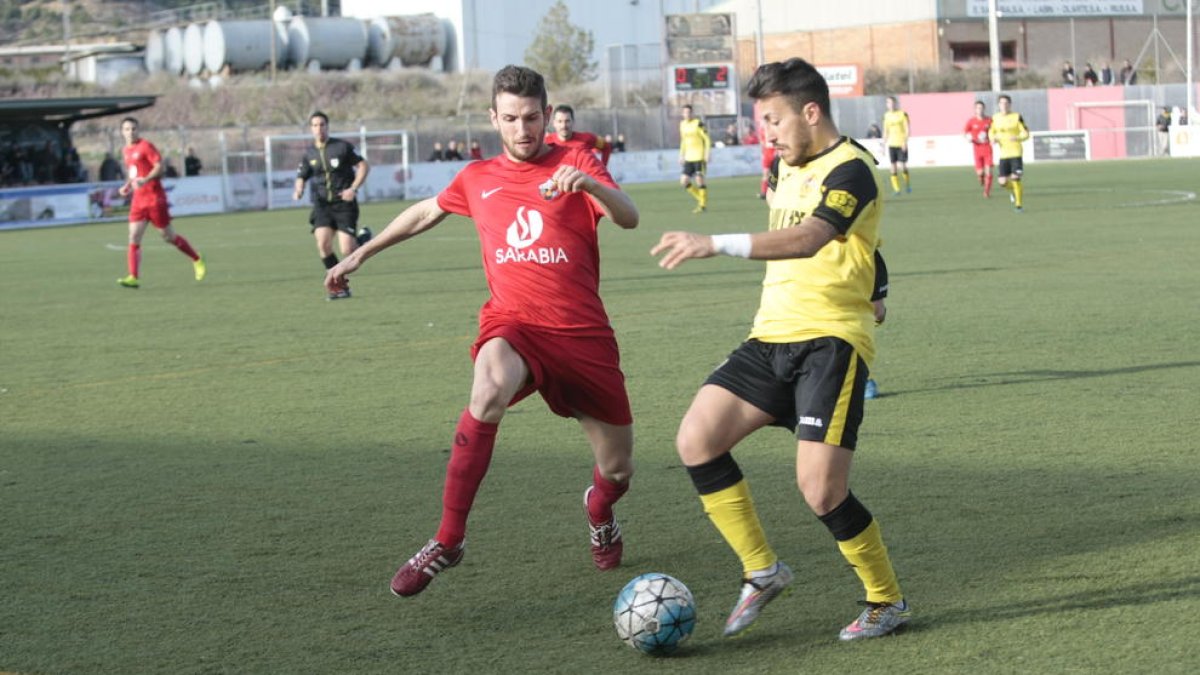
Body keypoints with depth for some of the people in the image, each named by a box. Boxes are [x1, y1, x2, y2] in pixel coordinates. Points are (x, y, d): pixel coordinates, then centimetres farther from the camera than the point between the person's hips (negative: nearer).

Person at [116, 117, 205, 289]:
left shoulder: (146, 146, -9)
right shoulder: (127, 150, 14)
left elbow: (161, 167, -17)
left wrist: (145, 180, -29)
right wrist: (127, 186, 10)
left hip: (154, 197, -7)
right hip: (138, 199, 7)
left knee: (168, 236, 2)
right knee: (134, 237, -7)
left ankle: (197, 261, 21)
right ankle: (134, 277, -12)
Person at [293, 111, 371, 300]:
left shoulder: (342, 147, -3)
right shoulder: (309, 153, 7)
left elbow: (364, 166, 0)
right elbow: (301, 176, 15)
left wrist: (353, 188, -12)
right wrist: (299, 190, -8)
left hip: (344, 203, -3)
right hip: (322, 204, 3)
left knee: (347, 251, -13)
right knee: (323, 243, -20)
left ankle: (361, 239, 26)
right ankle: (340, 285, -3)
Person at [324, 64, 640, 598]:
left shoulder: (575, 163, 2)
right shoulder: (477, 179, 12)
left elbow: (629, 219, -15)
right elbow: (425, 213, 31)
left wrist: (588, 184, -35)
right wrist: (360, 254, 35)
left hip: (582, 334, 0)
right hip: (512, 326, 0)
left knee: (618, 470, 6)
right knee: (490, 391, -37)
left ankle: (600, 513, 48)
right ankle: (448, 540, -29)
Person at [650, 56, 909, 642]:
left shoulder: (851, 171, -13)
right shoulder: (785, 169, 16)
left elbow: (808, 238, -32)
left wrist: (717, 244, -43)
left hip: (831, 341, -8)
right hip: (772, 336, 8)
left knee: (821, 489, -15)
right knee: (696, 439, -9)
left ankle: (887, 600, 8)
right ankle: (762, 571, 4)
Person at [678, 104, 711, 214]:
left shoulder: (698, 124, -9)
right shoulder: (682, 124, 11)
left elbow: (707, 139, -7)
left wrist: (707, 155, -13)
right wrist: (682, 156, 19)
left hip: (699, 157, -7)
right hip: (689, 158, 7)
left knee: (699, 180, -11)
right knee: (684, 181, 0)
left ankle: (703, 205, 1)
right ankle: (701, 199, 16)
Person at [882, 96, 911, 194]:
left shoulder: (903, 114, -4)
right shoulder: (887, 115, 10)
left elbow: (907, 129, -5)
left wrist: (905, 142, -15)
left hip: (901, 144, -4)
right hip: (891, 144, 4)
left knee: (902, 166, -9)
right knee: (893, 167, 0)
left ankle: (908, 185, 14)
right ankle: (896, 189, 5)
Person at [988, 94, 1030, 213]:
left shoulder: (1017, 117, -4)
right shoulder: (995, 118, 6)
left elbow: (1026, 134, -3)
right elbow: (991, 132, 21)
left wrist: (1017, 138, -24)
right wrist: (993, 139, -3)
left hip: (1016, 152, -3)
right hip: (1003, 153, 3)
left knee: (1015, 179, -12)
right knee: (1003, 182, -2)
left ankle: (1019, 205, 5)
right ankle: (1013, 190, 34)